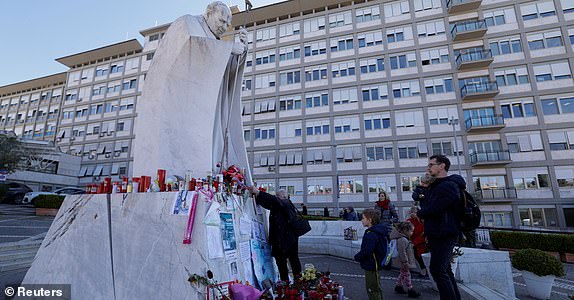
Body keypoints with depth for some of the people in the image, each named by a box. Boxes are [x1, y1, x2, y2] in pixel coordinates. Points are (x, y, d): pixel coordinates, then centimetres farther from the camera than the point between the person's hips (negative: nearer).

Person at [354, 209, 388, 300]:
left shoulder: (371, 234, -26)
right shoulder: (378, 231, 6)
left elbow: (366, 252, -29)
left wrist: (357, 257, -11)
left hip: (371, 266, -10)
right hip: (375, 265, 10)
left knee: (373, 291, 4)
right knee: (376, 289, 24)